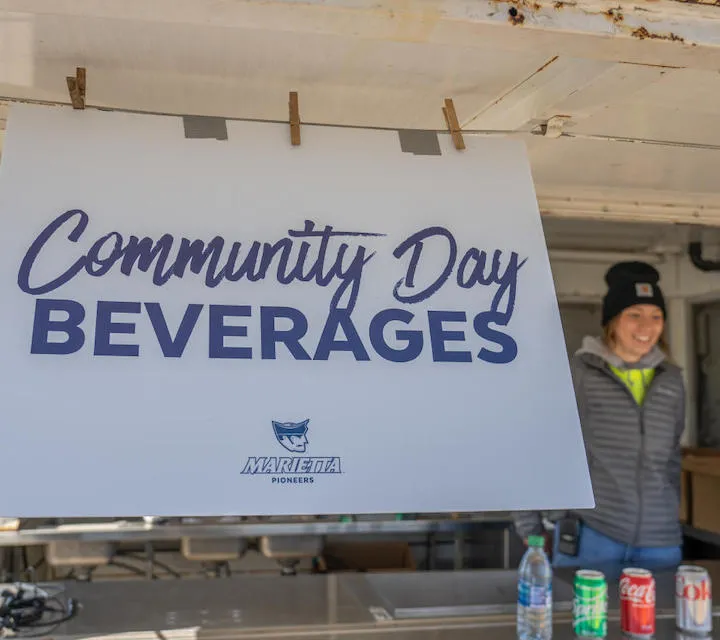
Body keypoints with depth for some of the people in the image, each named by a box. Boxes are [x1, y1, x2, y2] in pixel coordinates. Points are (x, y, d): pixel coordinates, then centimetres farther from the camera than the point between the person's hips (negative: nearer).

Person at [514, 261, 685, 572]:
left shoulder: (671, 379, 8)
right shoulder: (576, 373, -6)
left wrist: (670, 517, 17)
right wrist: (530, 526, -3)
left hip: (660, 541, 4)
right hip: (590, 536, -4)